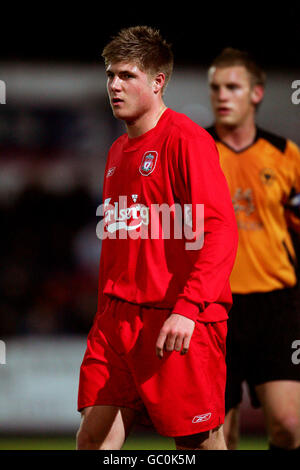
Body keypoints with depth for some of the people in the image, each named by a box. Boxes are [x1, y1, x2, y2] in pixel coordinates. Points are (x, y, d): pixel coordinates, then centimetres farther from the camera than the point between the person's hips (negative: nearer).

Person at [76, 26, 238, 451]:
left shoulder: (186, 139, -8)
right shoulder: (118, 151, 18)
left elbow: (221, 231, -16)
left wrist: (187, 308, -25)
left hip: (178, 324, -7)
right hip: (117, 317, 8)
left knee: (200, 441, 0)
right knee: (93, 436, 0)